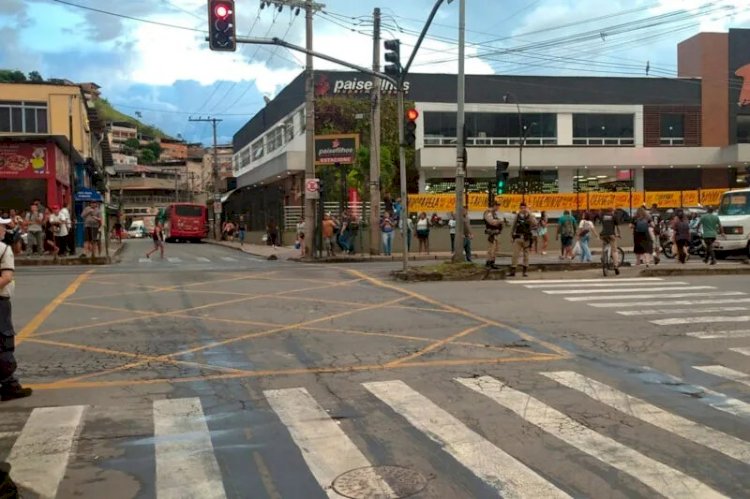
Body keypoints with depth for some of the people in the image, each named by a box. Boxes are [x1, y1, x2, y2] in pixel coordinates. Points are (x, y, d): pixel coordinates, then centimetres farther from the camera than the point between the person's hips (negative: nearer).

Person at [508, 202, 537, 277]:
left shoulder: (529, 216, -2)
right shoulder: (517, 216, 8)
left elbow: (535, 223, -17)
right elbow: (514, 226, 16)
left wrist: (529, 213, -24)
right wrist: (512, 235, 15)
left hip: (526, 238, -2)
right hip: (518, 238, 2)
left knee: (526, 254, 6)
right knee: (515, 254, -2)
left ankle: (525, 270, 14)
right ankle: (513, 270, 0)